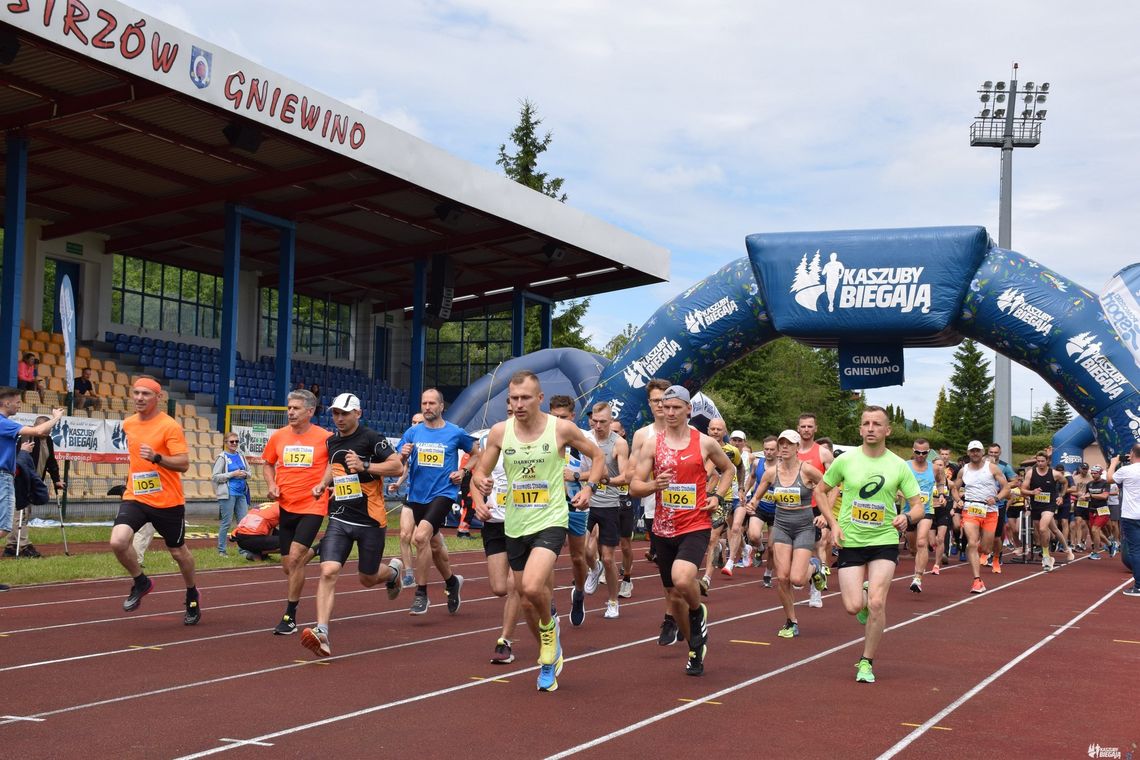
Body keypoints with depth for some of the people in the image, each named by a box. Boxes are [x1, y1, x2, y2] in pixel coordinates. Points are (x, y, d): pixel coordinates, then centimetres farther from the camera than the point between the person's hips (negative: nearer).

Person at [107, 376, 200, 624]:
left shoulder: (170, 426, -12)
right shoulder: (128, 424, 7)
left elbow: (184, 464, -20)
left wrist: (156, 458, -33)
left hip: (167, 502, -4)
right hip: (134, 498, 4)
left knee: (178, 552, 12)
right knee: (118, 541, -20)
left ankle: (192, 596, 38)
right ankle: (140, 582, 8)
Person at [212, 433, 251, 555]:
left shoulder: (241, 456, 11)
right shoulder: (222, 457, -4)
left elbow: (249, 472, 19)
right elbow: (215, 476, -9)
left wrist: (245, 474, -5)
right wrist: (232, 474, -16)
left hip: (241, 493, 6)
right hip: (227, 494, -6)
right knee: (226, 522, -2)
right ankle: (221, 550, 7)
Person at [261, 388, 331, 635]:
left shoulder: (325, 438, -7)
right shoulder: (278, 436, 2)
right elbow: (267, 463, 18)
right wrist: (271, 485, 1)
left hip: (312, 507, -4)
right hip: (286, 507, 5)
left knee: (294, 558, -17)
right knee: (288, 567, 9)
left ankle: (290, 617, -6)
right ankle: (313, 551, 44)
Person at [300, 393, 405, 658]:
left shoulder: (371, 438, -10)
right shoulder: (331, 441, 10)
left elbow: (397, 466, -14)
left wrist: (364, 466, -23)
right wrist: (323, 483, 13)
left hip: (370, 520, -4)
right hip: (340, 519, 4)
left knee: (367, 579, 10)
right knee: (328, 572, -16)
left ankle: (393, 571, 46)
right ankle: (321, 633, -20)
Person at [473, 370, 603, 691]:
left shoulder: (561, 428, -7)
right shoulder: (500, 432, -1)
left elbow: (597, 456, 7)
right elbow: (481, 470, 8)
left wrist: (589, 487, -7)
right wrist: (482, 482, -15)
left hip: (550, 521, -4)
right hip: (515, 525, 4)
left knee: (532, 588, -26)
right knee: (527, 601, 12)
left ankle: (549, 627, 7)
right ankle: (549, 658, 35)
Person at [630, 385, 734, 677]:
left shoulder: (705, 443, 0)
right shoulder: (651, 444, 1)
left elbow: (728, 469, 19)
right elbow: (634, 486, 0)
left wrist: (718, 496, 3)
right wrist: (654, 485, -21)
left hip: (696, 525, -3)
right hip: (664, 529, 3)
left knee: (682, 579, -29)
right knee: (674, 596, 11)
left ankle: (698, 613, 5)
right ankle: (695, 649, 32)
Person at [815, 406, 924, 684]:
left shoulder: (898, 465, -2)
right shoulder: (845, 460, -3)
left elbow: (918, 504, 3)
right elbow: (820, 491, 9)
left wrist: (906, 517, -20)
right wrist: (833, 524, -3)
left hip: (884, 540, 0)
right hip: (850, 542, 0)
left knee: (877, 604, -14)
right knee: (853, 607, -8)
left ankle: (867, 663, 5)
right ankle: (863, 593, 31)